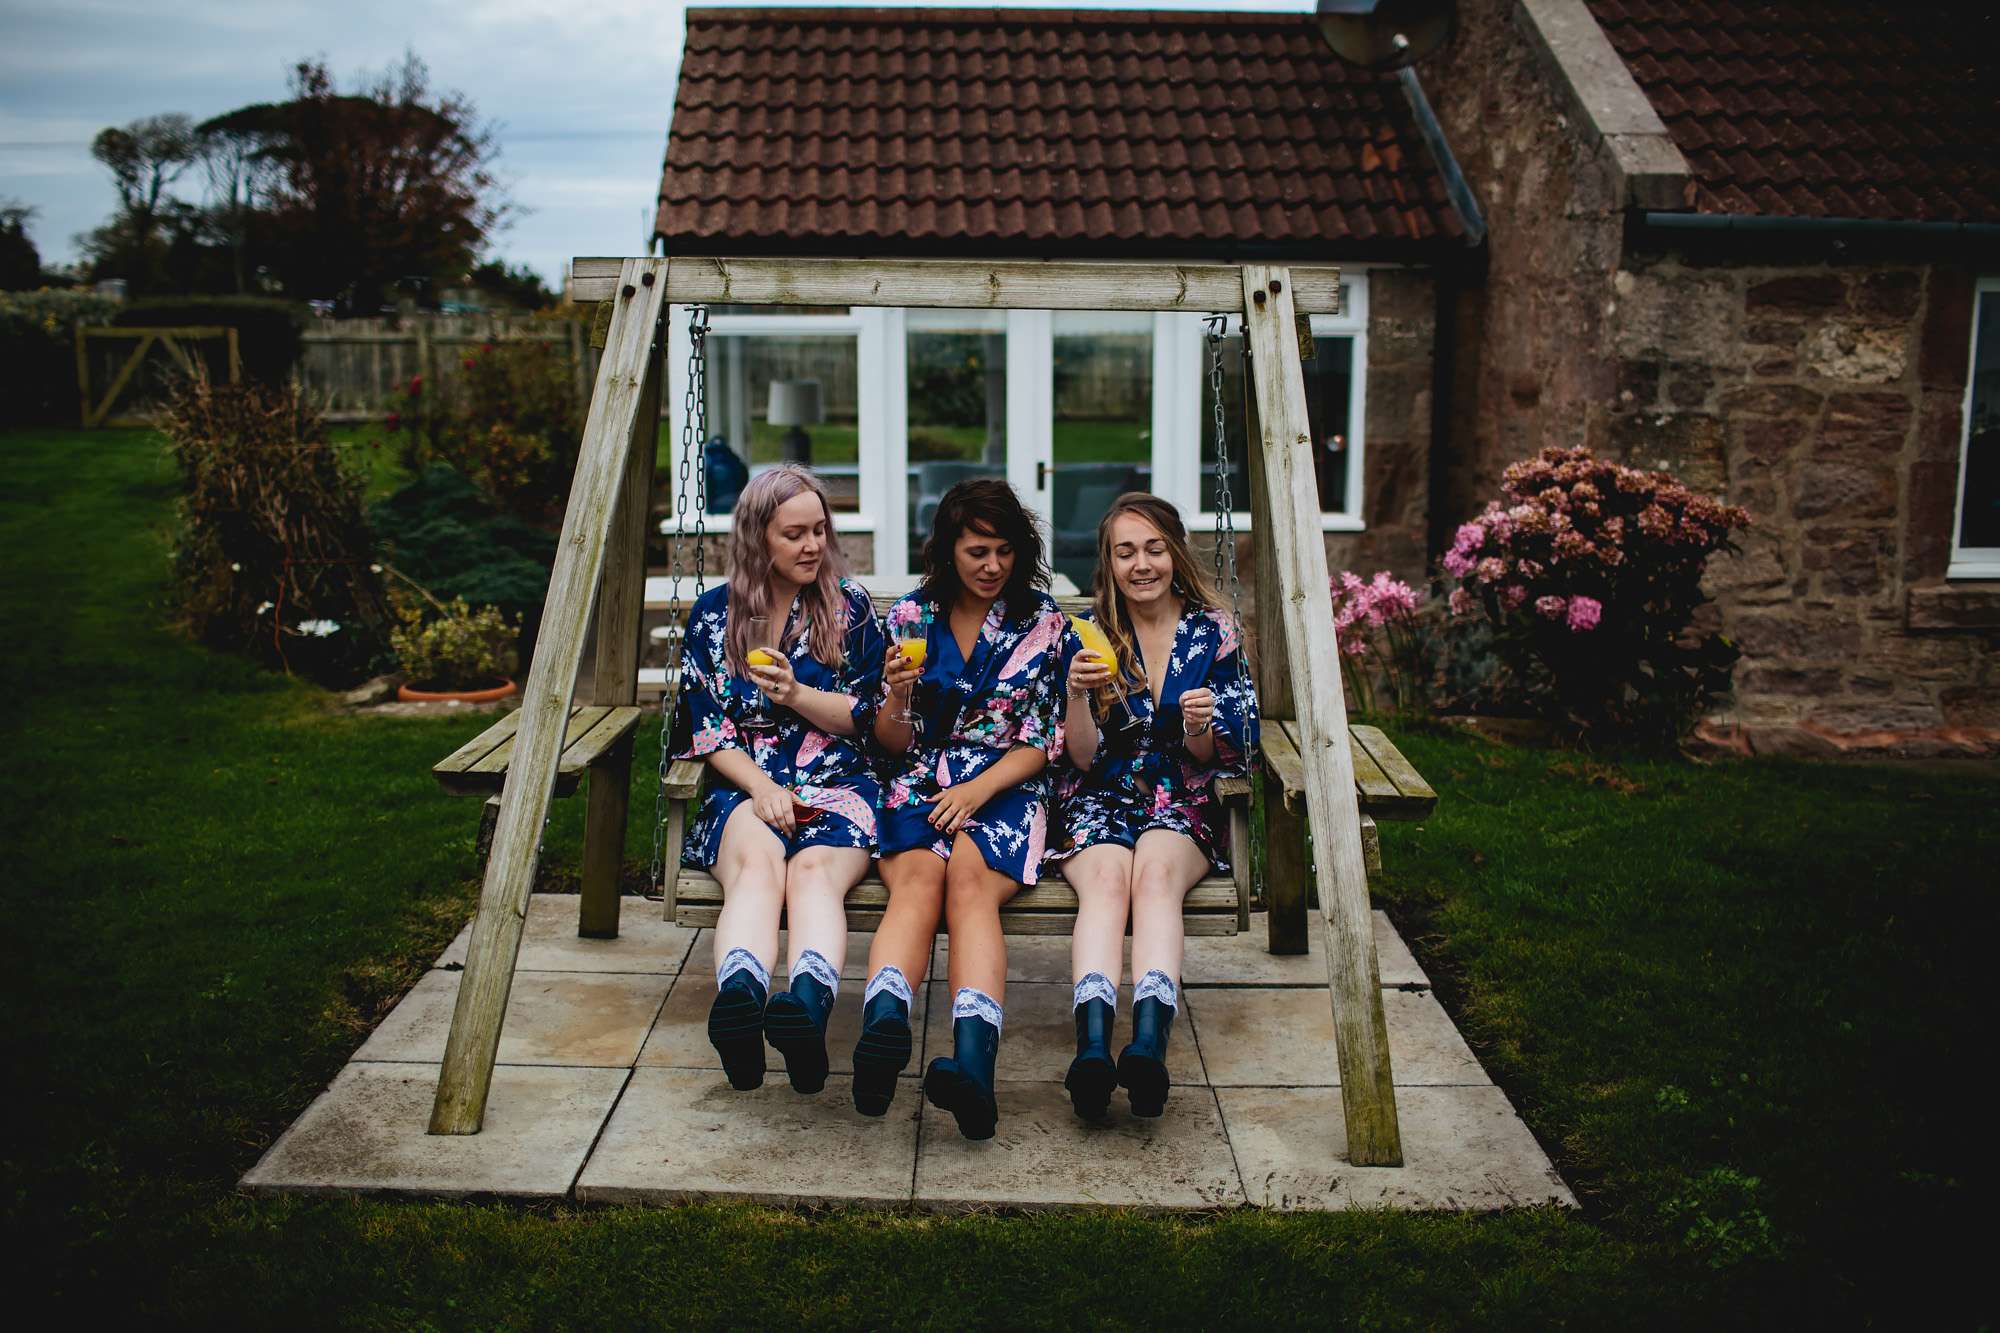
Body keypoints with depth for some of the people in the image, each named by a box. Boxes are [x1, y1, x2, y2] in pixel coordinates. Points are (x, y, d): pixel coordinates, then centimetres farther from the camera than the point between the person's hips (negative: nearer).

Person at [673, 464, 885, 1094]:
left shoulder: (850, 606, 12)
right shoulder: (713, 614, 13)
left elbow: (868, 716, 10)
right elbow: (705, 726, 7)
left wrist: (796, 693, -8)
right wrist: (761, 786, -10)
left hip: (838, 783, 0)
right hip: (745, 785, 0)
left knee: (814, 869, -36)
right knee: (756, 862, -37)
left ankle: (808, 1001, -64)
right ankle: (739, 998, -64)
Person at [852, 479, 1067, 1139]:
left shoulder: (1041, 621, 8)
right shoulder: (910, 617, 11)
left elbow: (1040, 743, 6)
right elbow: (894, 743, 12)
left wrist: (979, 788, -11)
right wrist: (896, 696, -11)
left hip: (1006, 787, -1)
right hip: (921, 786, 1)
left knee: (970, 880, -34)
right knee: (918, 878, -33)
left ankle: (973, 1059, -57)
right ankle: (883, 1025, -60)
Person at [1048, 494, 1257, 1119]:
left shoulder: (1213, 632, 7)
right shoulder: (1086, 635, 7)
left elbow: (1217, 759, 6)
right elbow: (1082, 759, 3)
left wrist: (1201, 727, -17)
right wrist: (1076, 693, -16)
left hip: (1184, 805, 0)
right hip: (1100, 802, 0)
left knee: (1155, 872, -35)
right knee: (1106, 877, -34)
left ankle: (1148, 1042, -54)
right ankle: (1092, 1044, -54)